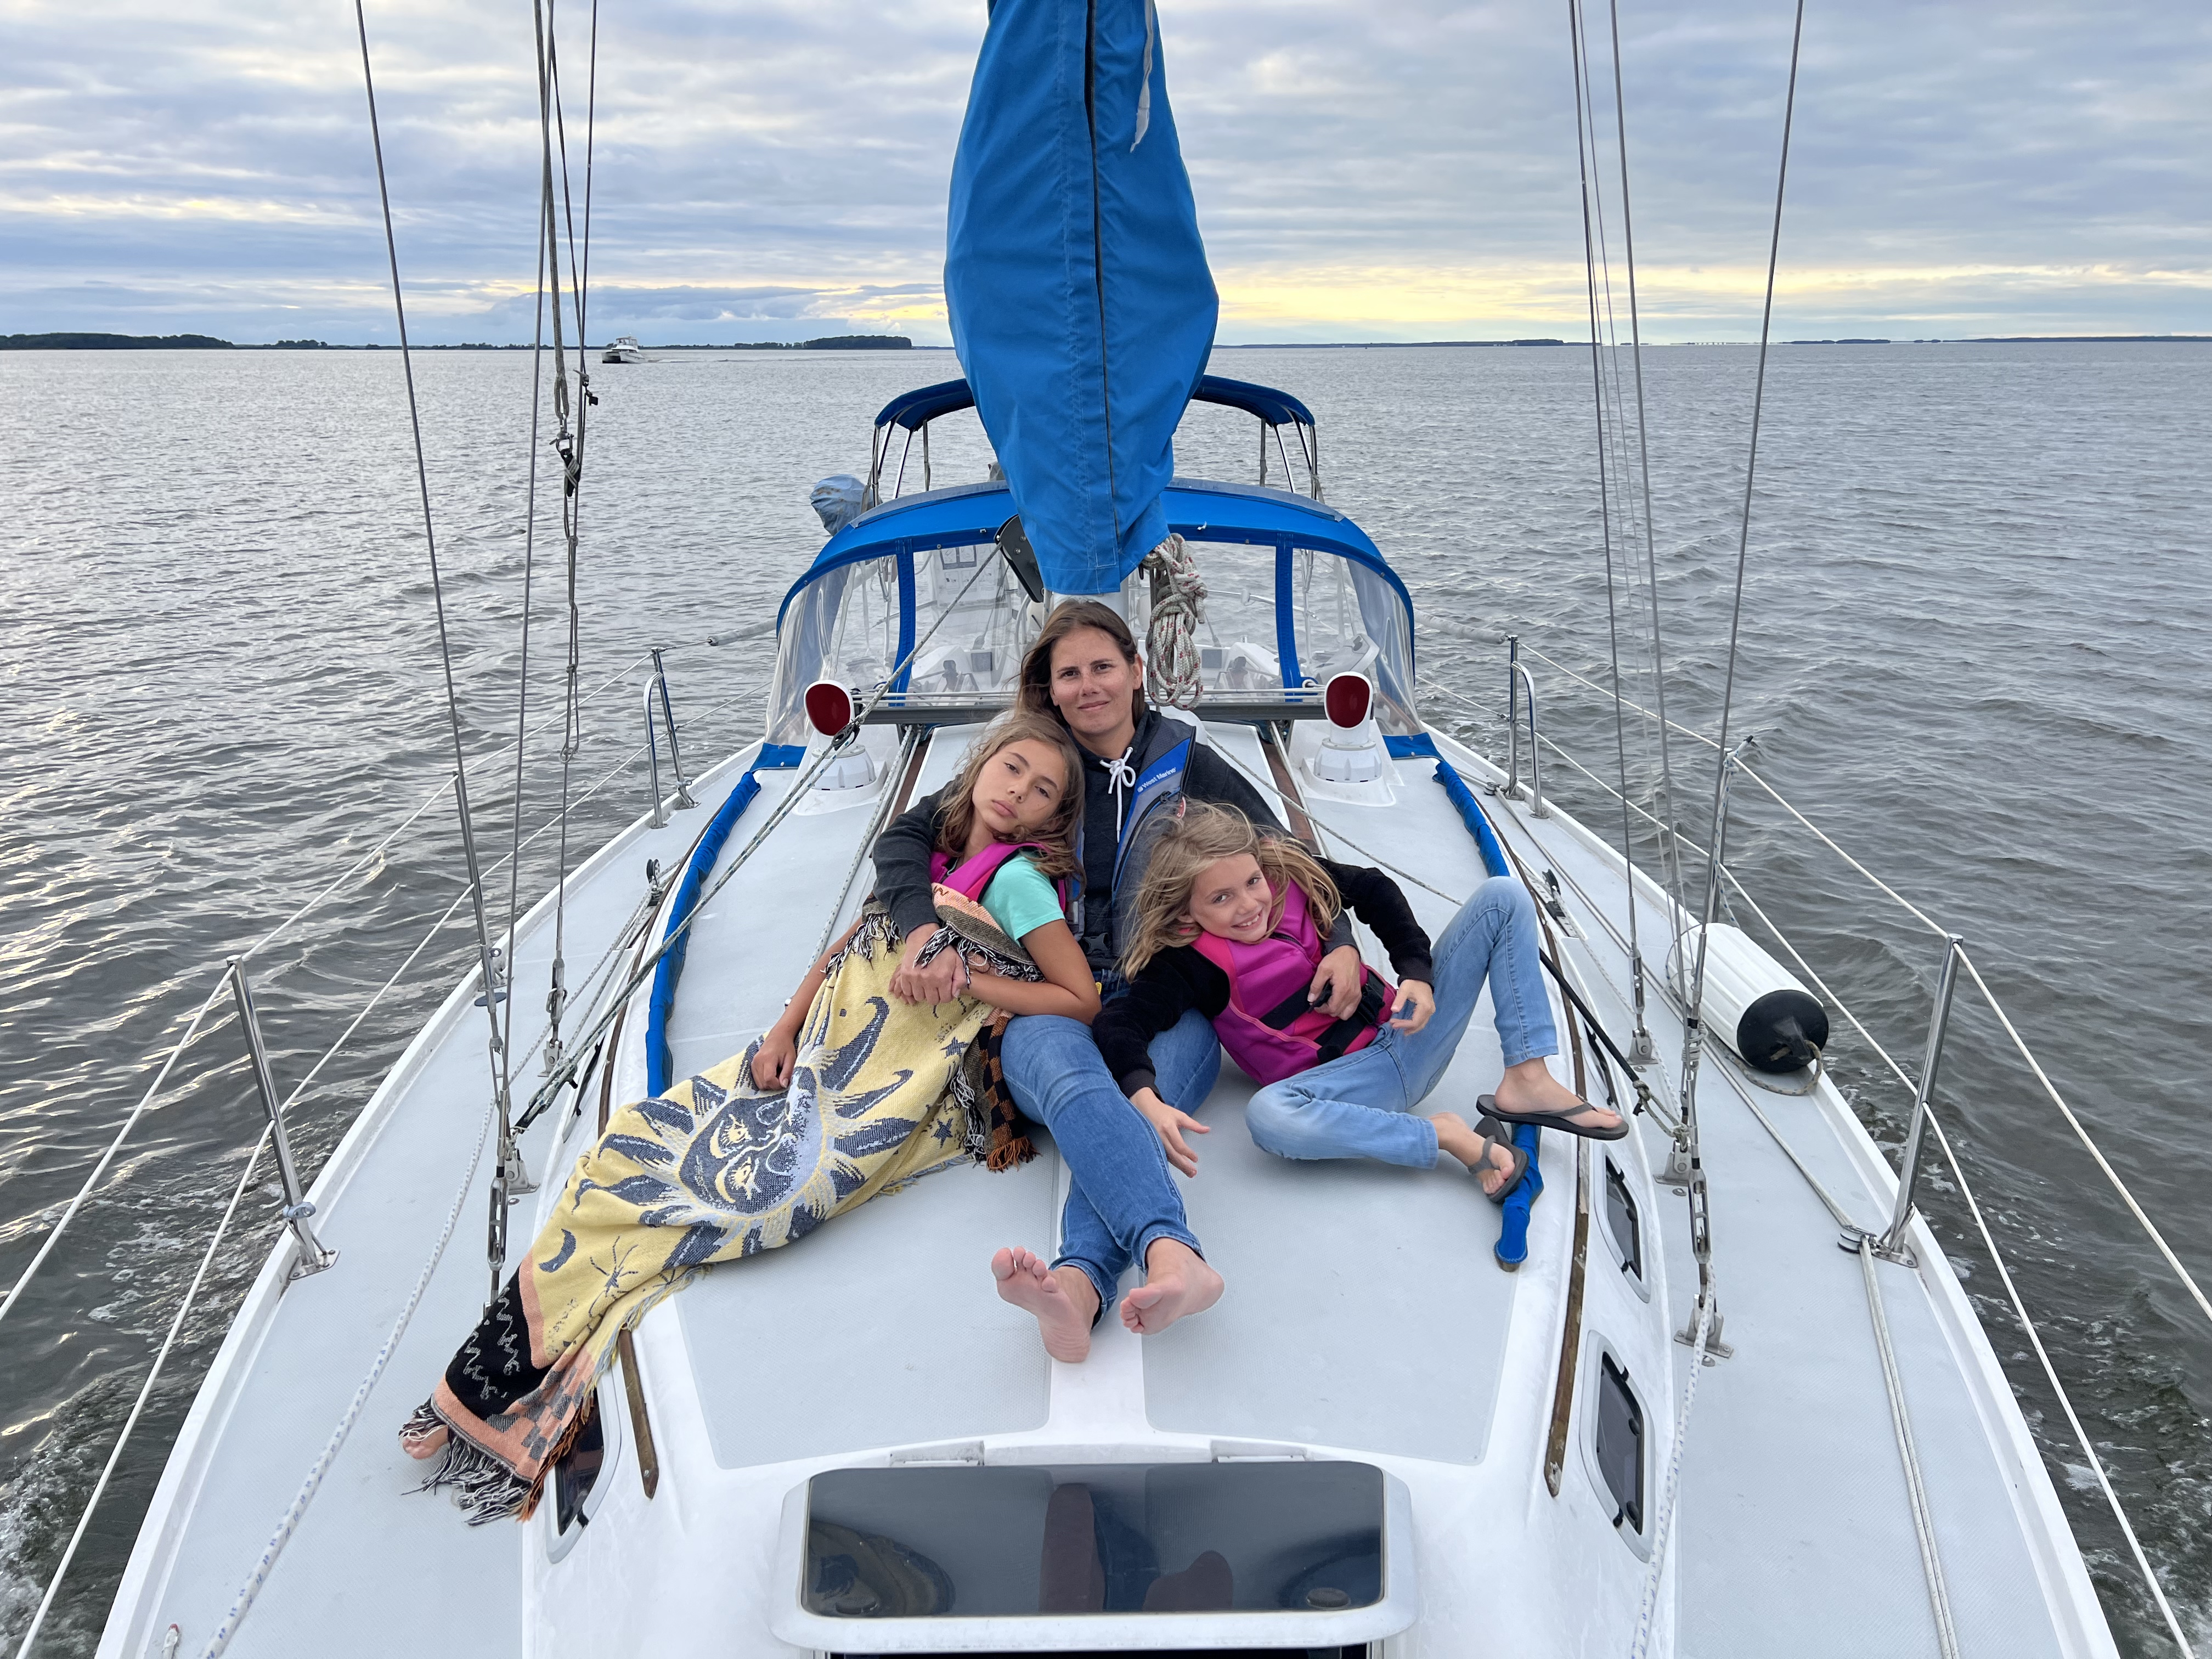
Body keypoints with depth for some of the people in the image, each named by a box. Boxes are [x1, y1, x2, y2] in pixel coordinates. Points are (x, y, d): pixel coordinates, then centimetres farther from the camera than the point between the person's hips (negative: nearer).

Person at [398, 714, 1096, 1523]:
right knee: (638, 1141, -5)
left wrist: (969, 978, -14)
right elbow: (847, 947, 17)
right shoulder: (926, 851, 15)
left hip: (897, 1096, -7)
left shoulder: (1016, 879, -5)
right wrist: (784, 1031, 4)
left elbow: (1082, 1001, -9)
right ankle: (479, 1388, -1)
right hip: (815, 1060, 8)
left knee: (751, 1189, -23)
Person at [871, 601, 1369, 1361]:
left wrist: (1340, 942, -1)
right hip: (1052, 1003, -1)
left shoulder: (1188, 765, 16)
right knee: (1071, 1080, -38)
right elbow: (906, 836, 13)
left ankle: (1079, 1284, -59)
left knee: (1135, 1104, -35)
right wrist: (923, 929, -7)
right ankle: (1174, 1257, -62)